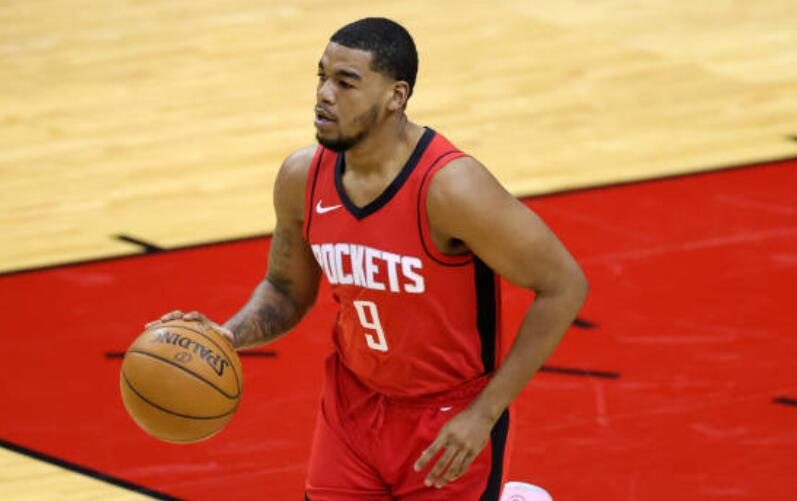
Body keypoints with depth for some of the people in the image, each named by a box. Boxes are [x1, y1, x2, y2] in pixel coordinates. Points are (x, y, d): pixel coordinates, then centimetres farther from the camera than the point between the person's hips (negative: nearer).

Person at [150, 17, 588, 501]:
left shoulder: (450, 187, -25)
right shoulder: (303, 177, -8)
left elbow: (565, 286, -20)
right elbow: (286, 290, 10)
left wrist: (484, 414, -20)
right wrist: (227, 336, -12)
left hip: (451, 422, -5)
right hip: (354, 404, 5)